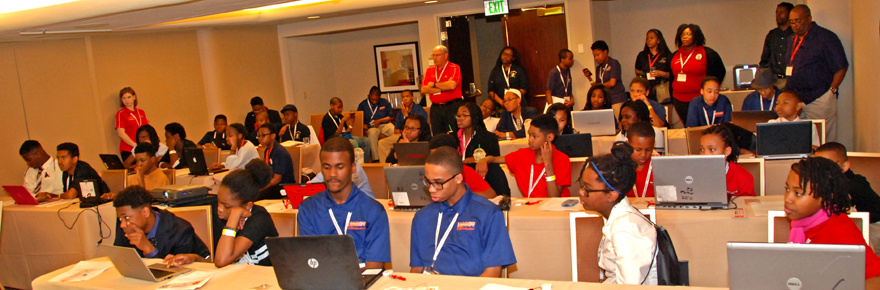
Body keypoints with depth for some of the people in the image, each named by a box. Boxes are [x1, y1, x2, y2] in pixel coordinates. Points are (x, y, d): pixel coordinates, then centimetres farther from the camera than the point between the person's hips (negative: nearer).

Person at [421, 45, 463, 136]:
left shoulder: (454, 68, -1)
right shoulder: (429, 70, 12)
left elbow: (452, 85, -18)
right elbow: (423, 90, 2)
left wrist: (434, 85, -5)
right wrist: (442, 88, -8)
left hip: (452, 107, -4)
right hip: (435, 108, 5)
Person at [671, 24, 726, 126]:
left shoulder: (707, 53, 0)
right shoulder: (675, 55, 14)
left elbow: (721, 72, 4)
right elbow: (671, 78, 20)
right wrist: (672, 99, 17)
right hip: (679, 101, 5)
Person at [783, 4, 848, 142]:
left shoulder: (826, 37, -4)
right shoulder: (792, 40, 16)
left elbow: (841, 67, -6)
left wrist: (831, 91, -10)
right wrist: (787, 88, 11)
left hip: (820, 100, -6)